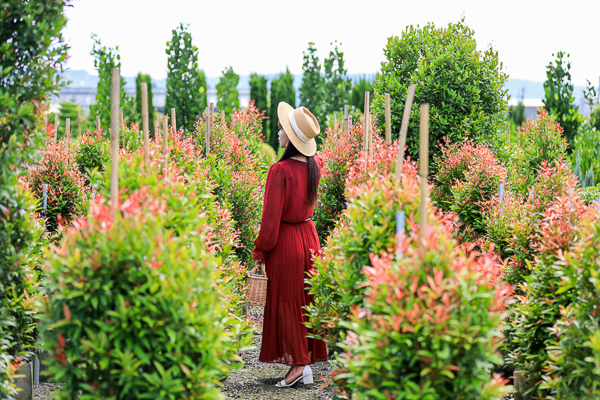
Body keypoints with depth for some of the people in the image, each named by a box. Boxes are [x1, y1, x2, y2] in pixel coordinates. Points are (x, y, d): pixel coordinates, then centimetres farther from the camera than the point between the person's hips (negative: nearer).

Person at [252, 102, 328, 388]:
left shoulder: (281, 170, -20)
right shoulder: (314, 165, -1)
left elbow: (271, 217, -18)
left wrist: (260, 251, -9)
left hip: (285, 241, -7)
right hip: (309, 236, 7)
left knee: (287, 302, 3)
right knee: (306, 299, 14)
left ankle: (298, 364, 5)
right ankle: (309, 358, 21)